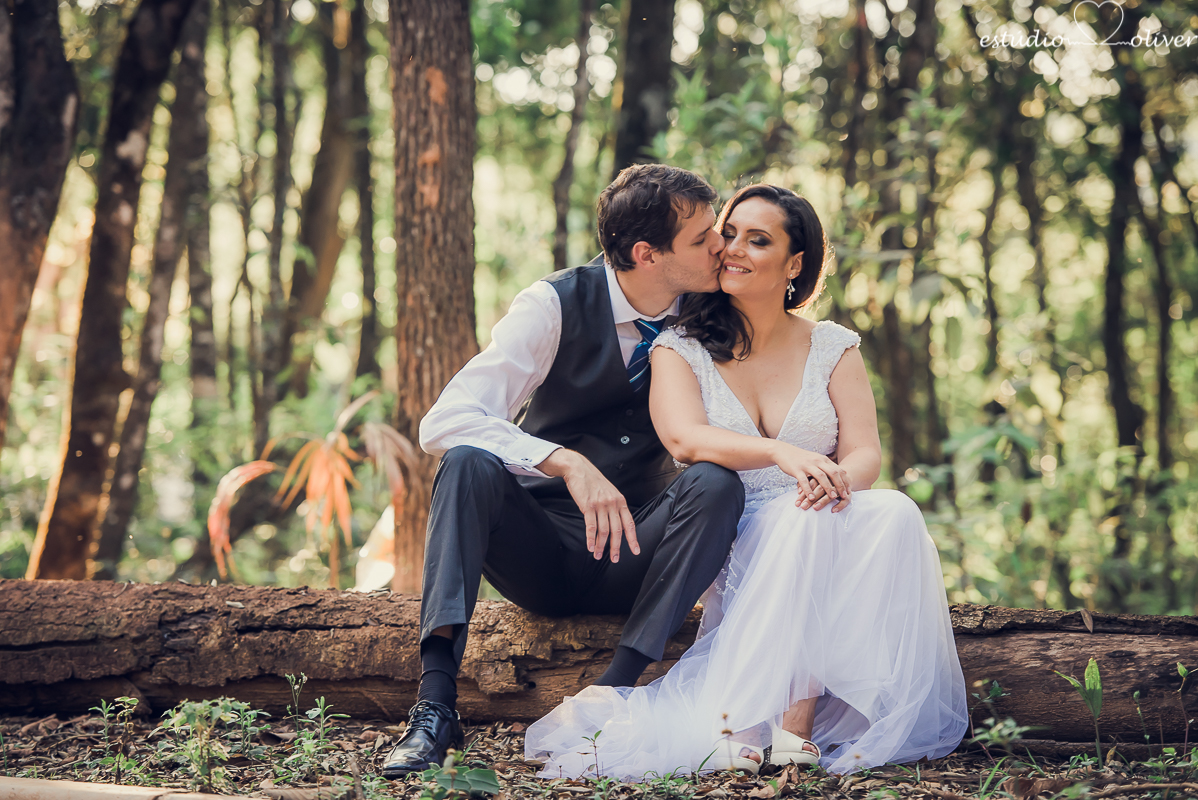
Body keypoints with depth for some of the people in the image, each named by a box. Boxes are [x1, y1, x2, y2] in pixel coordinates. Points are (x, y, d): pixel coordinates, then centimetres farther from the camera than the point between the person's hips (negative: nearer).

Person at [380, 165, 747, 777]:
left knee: (717, 485, -27)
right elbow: (444, 423, -21)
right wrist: (567, 463, -35)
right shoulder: (556, 306, -12)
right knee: (469, 463, -31)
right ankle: (435, 703, -38)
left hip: (633, 555, 2)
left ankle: (615, 691, -32)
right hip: (540, 553, -2)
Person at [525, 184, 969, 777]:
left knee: (894, 514, -31)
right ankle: (790, 722, -36)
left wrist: (839, 478, -27)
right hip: (733, 545, -2)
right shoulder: (681, 349, 6)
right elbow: (684, 437, -14)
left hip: (822, 549, 2)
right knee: (802, 522, -35)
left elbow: (866, 452, -1)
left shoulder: (833, 348, 12)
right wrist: (783, 453, -33)